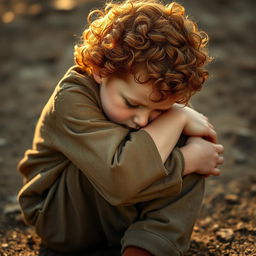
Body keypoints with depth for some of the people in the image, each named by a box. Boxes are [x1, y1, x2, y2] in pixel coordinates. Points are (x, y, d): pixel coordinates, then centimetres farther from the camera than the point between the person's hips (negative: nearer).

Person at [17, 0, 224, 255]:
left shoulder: (148, 92, -13)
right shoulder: (71, 99, -31)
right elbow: (120, 177, -47)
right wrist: (177, 119, -35)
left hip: (119, 206, 7)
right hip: (60, 220, -6)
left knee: (193, 148, -14)